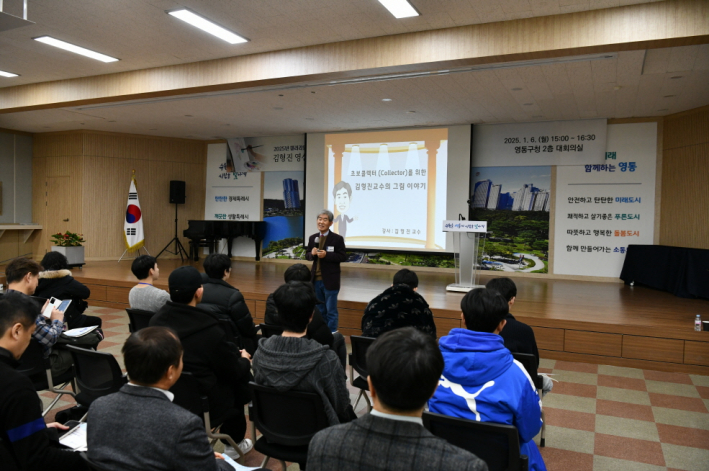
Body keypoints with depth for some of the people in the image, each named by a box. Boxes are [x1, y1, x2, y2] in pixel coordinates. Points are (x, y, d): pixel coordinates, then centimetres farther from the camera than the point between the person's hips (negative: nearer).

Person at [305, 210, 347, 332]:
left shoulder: (337, 239, -8)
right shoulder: (312, 238, 7)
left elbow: (343, 257, -10)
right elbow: (307, 255, 12)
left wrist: (326, 255, -22)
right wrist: (312, 253, -11)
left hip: (330, 281, -5)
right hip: (316, 280, 5)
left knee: (331, 311, 3)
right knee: (320, 310, 16)